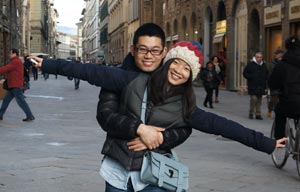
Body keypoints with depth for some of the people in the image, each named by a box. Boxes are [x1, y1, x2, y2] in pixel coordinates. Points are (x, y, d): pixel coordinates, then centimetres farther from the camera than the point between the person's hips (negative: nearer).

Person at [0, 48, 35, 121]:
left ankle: (30, 116, -6)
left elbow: (6, 68, -16)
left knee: (21, 101, -9)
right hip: (12, 86, 11)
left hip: (16, 86, -11)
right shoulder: (15, 61, 21)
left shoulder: (16, 62, -13)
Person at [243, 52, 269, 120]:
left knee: (259, 100, 7)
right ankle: (251, 113, 3)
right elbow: (245, 73, -3)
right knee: (254, 98, -13)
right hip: (252, 86, -5)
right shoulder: (250, 64, -3)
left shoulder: (264, 65, 14)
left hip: (261, 86, 5)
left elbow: (266, 74, 26)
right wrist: (251, 77, -14)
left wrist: (265, 78, 6)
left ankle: (258, 114, 13)